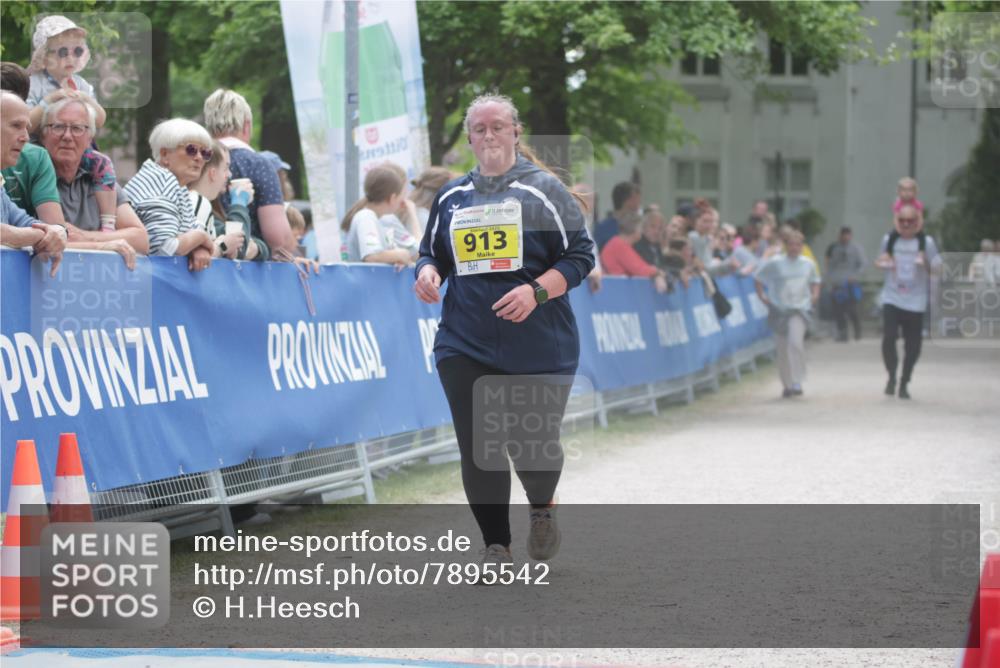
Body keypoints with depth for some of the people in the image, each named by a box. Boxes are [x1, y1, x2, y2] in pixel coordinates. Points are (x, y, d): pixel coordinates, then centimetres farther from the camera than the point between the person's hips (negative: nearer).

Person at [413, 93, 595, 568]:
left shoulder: (543, 190, 0)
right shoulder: (451, 197, 13)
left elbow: (580, 255, -3)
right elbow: (432, 253, 22)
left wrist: (536, 292, -17)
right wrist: (428, 272, -2)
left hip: (538, 346, -3)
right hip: (465, 346, 3)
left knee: (533, 444, -1)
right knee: (477, 447, -3)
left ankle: (542, 510, 32)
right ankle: (495, 545, 10)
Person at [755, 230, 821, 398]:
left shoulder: (808, 264, 6)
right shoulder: (775, 263, -2)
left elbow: (815, 281, 25)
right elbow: (758, 278, 7)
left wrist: (814, 295, 10)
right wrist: (762, 296, -1)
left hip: (800, 309, 0)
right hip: (779, 309, 0)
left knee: (795, 342, -21)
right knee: (782, 348, 4)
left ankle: (797, 382, -18)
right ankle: (787, 384, 18)